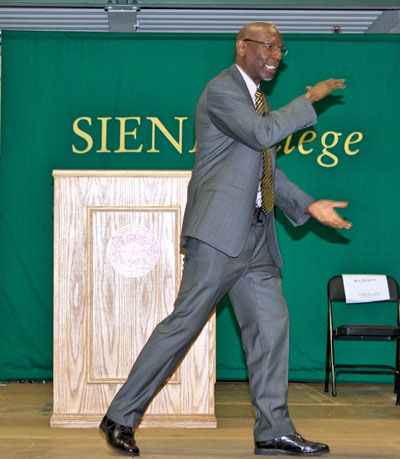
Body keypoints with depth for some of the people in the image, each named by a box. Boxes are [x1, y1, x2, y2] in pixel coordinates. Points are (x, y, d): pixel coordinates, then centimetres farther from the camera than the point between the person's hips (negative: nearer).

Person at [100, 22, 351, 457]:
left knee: (271, 323, 6)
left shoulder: (255, 98, 23)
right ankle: (121, 416, 1)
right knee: (185, 321, -8)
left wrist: (308, 206, 14)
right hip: (220, 229, -9)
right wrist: (309, 99, -11)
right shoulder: (222, 90, -7)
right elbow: (263, 134, -22)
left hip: (254, 234, 9)